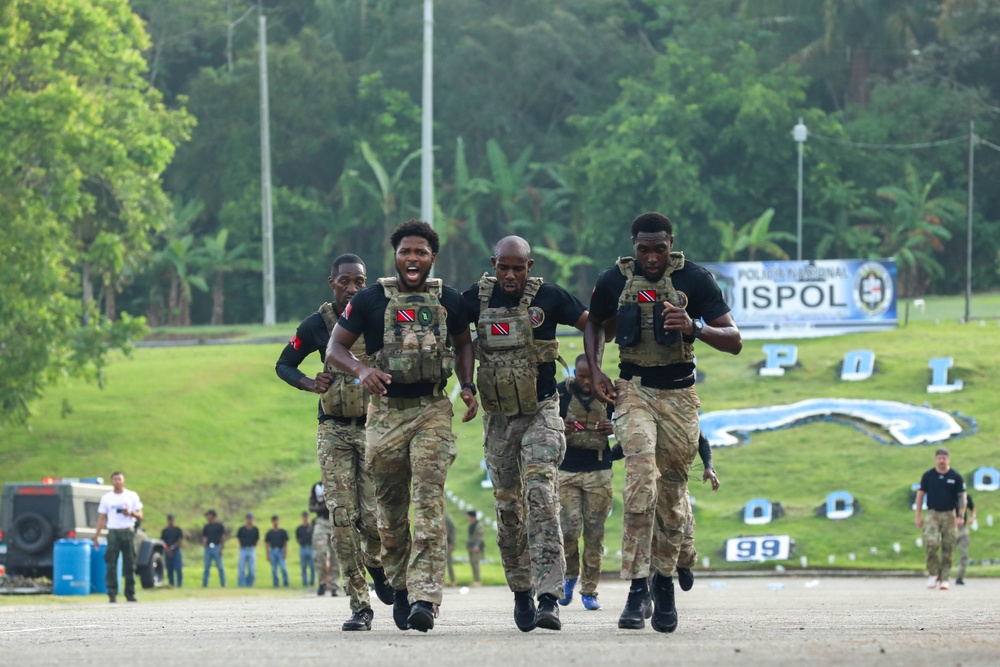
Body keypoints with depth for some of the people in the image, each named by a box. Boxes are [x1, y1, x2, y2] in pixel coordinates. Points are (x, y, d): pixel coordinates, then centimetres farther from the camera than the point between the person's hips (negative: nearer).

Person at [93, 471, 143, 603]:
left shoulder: (132, 496, 9)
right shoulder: (106, 498, 9)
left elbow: (140, 516, 8)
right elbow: (102, 518, 7)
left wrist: (131, 513, -13)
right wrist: (97, 535, -2)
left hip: (128, 532, 1)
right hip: (113, 532, -1)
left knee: (130, 565, 2)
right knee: (111, 565, -8)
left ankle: (130, 594, 8)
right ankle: (112, 594, -7)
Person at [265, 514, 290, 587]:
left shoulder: (283, 532, 6)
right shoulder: (269, 533, 10)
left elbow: (286, 543, 5)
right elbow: (267, 544, 11)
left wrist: (285, 553, -5)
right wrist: (268, 555, 4)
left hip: (281, 551, -2)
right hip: (272, 551, 2)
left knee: (283, 568, -12)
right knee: (274, 569, 1)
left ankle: (285, 583, -4)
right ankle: (275, 584, 6)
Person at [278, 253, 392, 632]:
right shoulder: (318, 325, 3)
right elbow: (284, 364, 16)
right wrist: (311, 384, -3)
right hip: (334, 432, 1)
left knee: (374, 517, -9)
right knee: (341, 516, -9)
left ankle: (377, 566, 26)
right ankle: (359, 606, -5)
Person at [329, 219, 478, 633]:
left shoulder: (448, 301, 7)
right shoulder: (370, 300, 1)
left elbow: (463, 343, 23)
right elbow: (336, 348, 4)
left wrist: (468, 386, 7)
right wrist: (361, 370, -17)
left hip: (433, 410, -1)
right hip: (386, 412, 1)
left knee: (429, 502, -15)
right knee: (390, 507, 8)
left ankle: (424, 598, -24)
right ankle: (400, 586, 28)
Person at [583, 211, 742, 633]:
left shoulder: (694, 280, -5)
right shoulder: (614, 281, 0)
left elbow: (733, 341, -7)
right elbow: (594, 324, 21)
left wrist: (694, 327, -26)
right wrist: (595, 371, 5)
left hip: (678, 393, 1)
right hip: (633, 389, -1)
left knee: (672, 490, 6)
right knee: (641, 473, -21)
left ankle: (664, 580, 26)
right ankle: (637, 587, -25)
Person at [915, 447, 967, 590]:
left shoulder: (956, 477, 2)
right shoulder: (928, 476, 4)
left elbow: (962, 497, 3)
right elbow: (920, 494, 9)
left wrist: (961, 516, -8)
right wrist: (919, 516, 5)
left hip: (949, 515, 0)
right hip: (933, 514, 0)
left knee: (948, 548, 0)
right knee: (931, 543, -19)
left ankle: (944, 579, 8)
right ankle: (933, 573, -3)